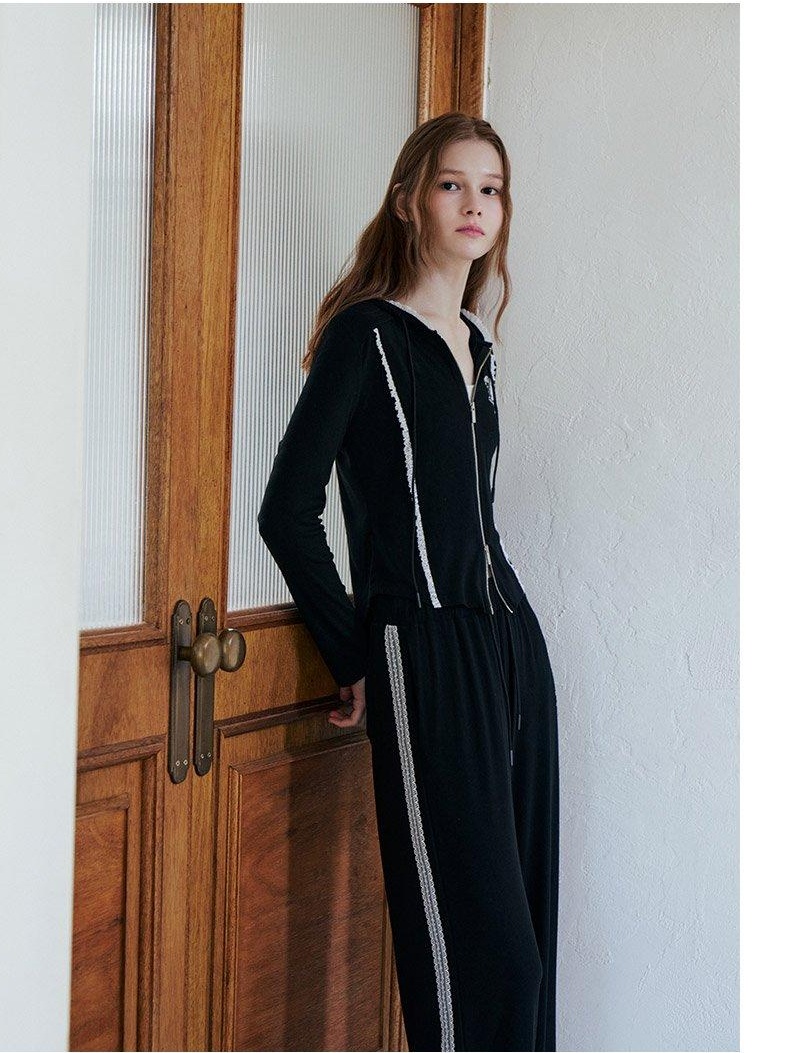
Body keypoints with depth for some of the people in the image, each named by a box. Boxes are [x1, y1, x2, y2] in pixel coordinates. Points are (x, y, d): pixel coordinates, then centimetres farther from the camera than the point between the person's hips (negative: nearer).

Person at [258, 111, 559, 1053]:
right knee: (480, 947, -8)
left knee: (530, 921, 8)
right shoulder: (366, 333, -6)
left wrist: (498, 623, 16)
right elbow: (287, 512, -11)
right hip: (425, 659, -7)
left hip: (512, 642, 7)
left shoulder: (476, 343, 16)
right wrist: (353, 664, -5)